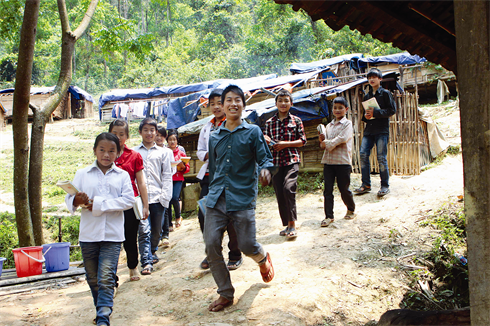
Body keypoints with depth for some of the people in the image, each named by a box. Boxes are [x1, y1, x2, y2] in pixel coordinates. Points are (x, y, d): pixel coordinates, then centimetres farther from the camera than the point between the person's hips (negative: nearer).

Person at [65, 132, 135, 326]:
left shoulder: (122, 175, 6)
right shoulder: (82, 174, 9)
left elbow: (128, 200, -7)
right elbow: (69, 200, 3)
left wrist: (99, 204, -13)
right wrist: (77, 201, -21)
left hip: (112, 235, -2)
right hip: (88, 235, 2)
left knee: (106, 278, -9)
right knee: (93, 278, 13)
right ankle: (102, 309, 31)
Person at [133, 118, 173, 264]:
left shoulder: (163, 152, 13)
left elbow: (167, 176, 10)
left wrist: (165, 196, -1)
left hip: (158, 197, 2)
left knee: (157, 229, 9)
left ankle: (153, 250, 33)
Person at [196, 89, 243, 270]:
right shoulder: (206, 128, 19)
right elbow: (200, 151, 18)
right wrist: (209, 155, -3)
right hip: (209, 175, 6)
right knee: (204, 214, 1)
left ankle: (235, 256, 15)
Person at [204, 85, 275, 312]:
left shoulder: (252, 132, 3)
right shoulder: (215, 136, 14)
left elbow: (265, 158, -1)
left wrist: (265, 170, -23)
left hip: (243, 198, -3)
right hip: (216, 199, 4)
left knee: (247, 245, -4)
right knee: (211, 245, -5)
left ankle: (263, 259, 36)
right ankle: (225, 294, 12)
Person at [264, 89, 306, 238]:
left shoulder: (296, 121, 5)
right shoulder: (269, 122, 11)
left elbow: (303, 141, 2)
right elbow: (267, 143, 15)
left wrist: (285, 144, -10)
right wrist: (266, 141, -9)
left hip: (292, 160, -3)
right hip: (276, 162, 3)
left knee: (288, 188, -21)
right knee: (279, 194, 3)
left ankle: (292, 224, -11)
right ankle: (287, 225, 17)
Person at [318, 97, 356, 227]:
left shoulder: (347, 124, -1)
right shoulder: (329, 125, 15)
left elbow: (342, 139, -15)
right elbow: (326, 143, 15)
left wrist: (327, 143, -12)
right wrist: (322, 140, -6)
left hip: (343, 161, -5)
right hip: (328, 161, 5)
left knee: (344, 188, 5)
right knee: (327, 189, 1)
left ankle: (351, 209, 29)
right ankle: (329, 216, 7)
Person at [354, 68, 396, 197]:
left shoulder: (385, 93, 3)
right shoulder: (367, 96, 20)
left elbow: (392, 110, -5)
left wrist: (376, 112, -15)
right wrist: (365, 116, 1)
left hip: (382, 130, -5)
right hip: (369, 129, 5)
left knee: (381, 157, -8)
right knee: (363, 154, -6)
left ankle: (385, 186, 2)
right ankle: (366, 184, 2)